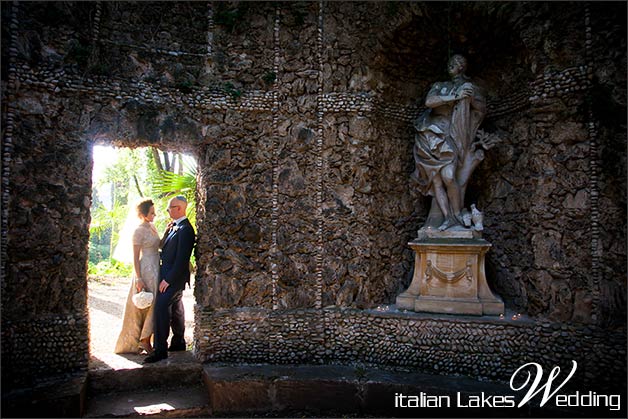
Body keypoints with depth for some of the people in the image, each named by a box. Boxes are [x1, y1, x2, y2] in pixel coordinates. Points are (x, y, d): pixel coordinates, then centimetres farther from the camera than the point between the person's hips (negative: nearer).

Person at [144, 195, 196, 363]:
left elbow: (182, 259, -23)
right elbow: (165, 247, 14)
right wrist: (168, 231, 1)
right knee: (176, 310, 19)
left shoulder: (185, 229, -20)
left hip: (174, 277, -10)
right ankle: (178, 343, 33)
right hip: (170, 275, 10)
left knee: (161, 309, -8)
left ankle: (160, 350, 0)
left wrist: (168, 279, -21)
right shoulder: (175, 226, 11)